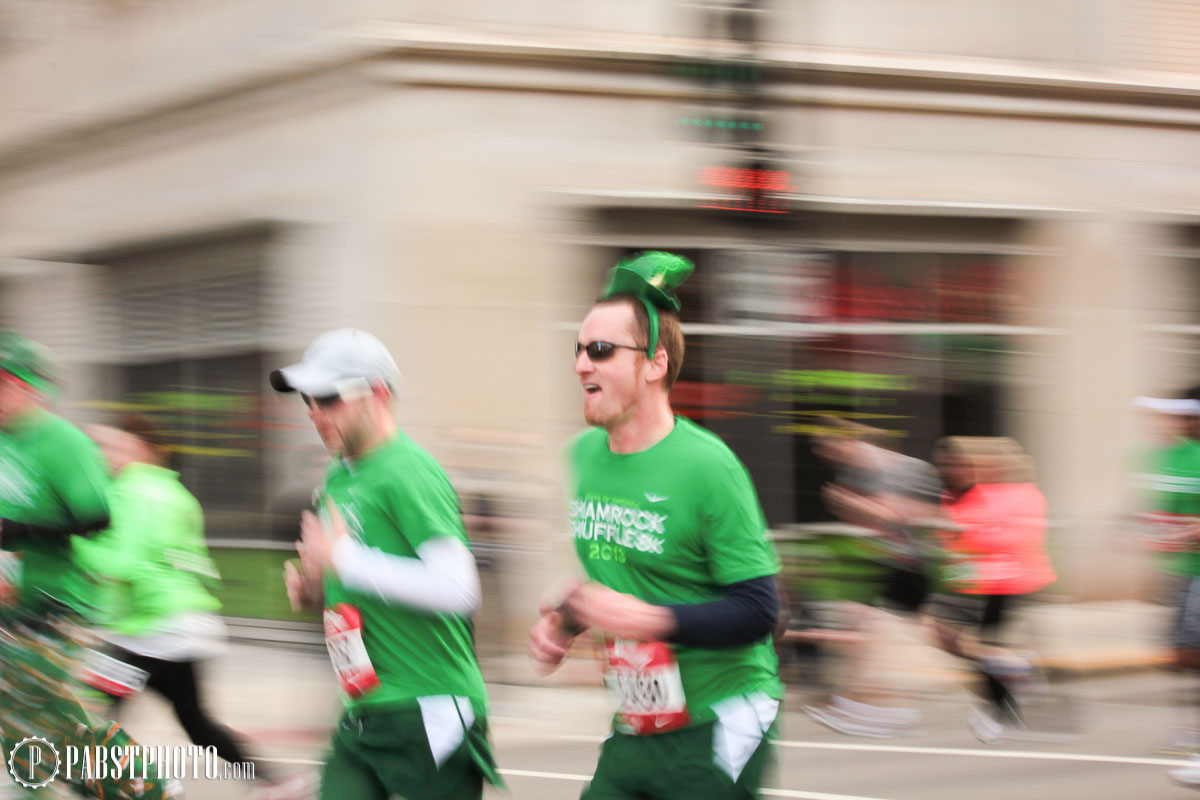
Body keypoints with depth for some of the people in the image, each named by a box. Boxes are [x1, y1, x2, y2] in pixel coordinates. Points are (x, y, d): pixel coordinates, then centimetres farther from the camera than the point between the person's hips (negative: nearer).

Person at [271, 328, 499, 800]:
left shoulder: (408, 473, -14)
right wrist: (315, 591, 6)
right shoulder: (338, 478, 13)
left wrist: (344, 559, -21)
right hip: (363, 715, 8)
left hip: (429, 718, -8)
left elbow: (458, 589, -25)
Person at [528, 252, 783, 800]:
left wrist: (649, 618, -27)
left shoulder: (707, 467, -15)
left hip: (716, 728, -6)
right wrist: (562, 621, 4)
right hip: (636, 729, 7)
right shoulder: (585, 454, 7)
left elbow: (758, 610, -17)